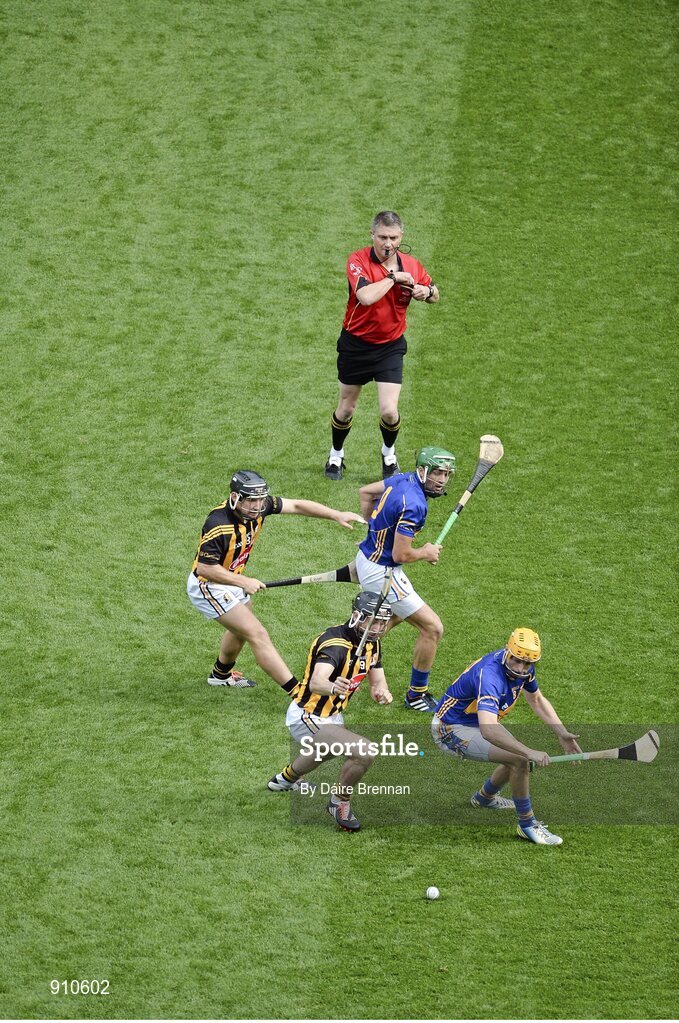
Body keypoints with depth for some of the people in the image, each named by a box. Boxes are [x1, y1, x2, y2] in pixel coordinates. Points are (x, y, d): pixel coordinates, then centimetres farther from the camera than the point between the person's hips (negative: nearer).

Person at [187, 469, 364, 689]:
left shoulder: (258, 506, -14)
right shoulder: (219, 526, -35)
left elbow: (296, 506, -5)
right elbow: (205, 568, -29)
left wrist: (337, 515, -11)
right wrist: (244, 582, -25)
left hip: (231, 580, 9)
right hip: (209, 586, -9)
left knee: (242, 629, 32)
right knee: (257, 635, -14)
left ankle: (221, 674, 58)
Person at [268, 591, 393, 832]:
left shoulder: (372, 644, 0)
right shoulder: (336, 643, -28)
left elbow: (377, 680, 7)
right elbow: (316, 682, -45)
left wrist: (381, 691, -18)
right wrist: (333, 687, -69)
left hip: (331, 715, 10)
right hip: (307, 720, -10)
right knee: (365, 753, -25)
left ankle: (286, 778, 62)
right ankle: (340, 803, -3)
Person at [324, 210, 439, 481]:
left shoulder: (411, 265, -6)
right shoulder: (358, 260, -18)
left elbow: (434, 294, 11)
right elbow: (366, 296, -36)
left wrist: (427, 291, -12)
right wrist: (393, 277, -26)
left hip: (390, 345, 1)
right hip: (355, 344, -1)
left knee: (389, 411, -11)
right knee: (346, 409, 13)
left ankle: (389, 454, 20)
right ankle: (336, 456, 39)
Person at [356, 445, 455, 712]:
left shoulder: (403, 480, -1)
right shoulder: (413, 505, -29)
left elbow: (365, 492, 17)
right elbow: (401, 555, -27)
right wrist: (426, 553, -7)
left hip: (367, 555, 10)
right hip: (380, 572, -10)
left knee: (394, 615, 36)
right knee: (432, 628, -4)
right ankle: (417, 695, 11)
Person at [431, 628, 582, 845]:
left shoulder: (524, 669, -8)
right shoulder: (490, 675, -37)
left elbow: (536, 700, 13)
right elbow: (488, 731, -49)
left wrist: (562, 734, 3)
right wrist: (530, 753, -52)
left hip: (475, 721, 9)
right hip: (451, 730, -9)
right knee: (520, 759, -22)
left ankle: (485, 797, 46)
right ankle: (527, 825, -7)